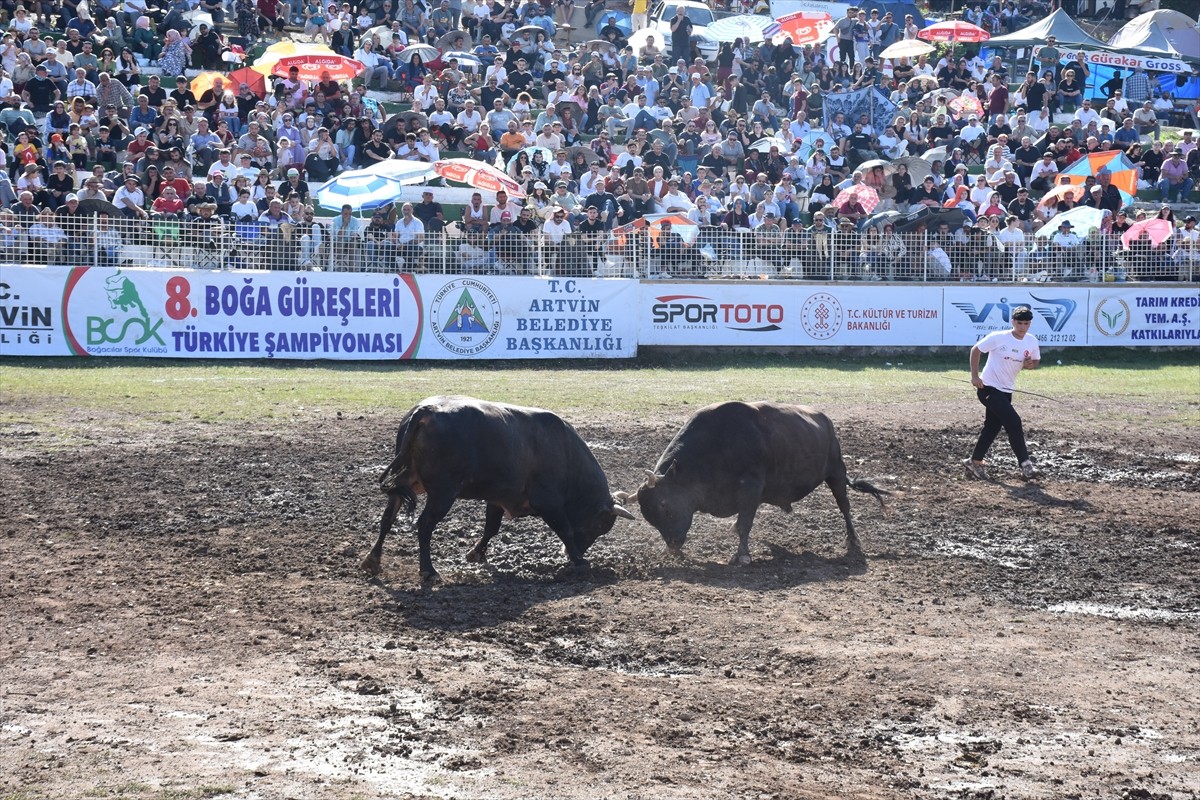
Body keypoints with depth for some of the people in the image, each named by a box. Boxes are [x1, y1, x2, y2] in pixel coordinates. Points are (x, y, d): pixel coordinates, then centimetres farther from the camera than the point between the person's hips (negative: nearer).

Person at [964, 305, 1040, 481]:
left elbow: (1036, 361, 14)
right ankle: (1024, 462, -7)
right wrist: (975, 376, -12)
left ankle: (975, 462, 26)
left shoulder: (1032, 341, -1)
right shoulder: (998, 337, -17)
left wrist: (1031, 364, -11)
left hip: (1006, 390, 7)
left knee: (993, 426, 12)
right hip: (989, 387, -7)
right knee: (1013, 422, -15)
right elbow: (976, 350, -7)